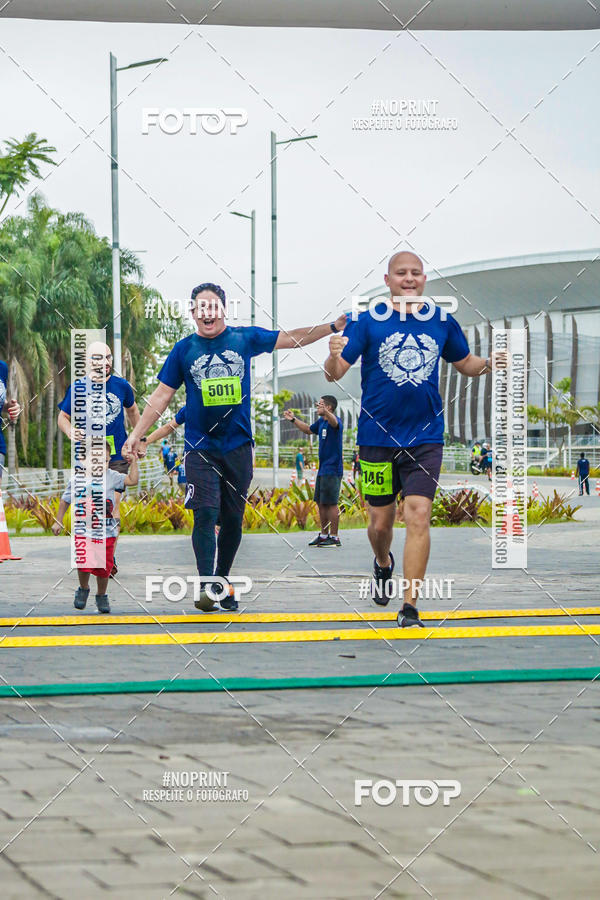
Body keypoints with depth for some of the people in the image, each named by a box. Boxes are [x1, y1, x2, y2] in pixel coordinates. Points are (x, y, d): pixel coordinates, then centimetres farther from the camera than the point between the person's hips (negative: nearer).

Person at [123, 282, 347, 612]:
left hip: (238, 445, 2)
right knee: (206, 514, -15)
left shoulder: (245, 338, 5)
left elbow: (292, 338, 12)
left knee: (233, 518, 6)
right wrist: (136, 434, 2)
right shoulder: (184, 349, 2)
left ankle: (222, 582, 19)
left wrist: (334, 326, 5)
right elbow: (162, 395, 6)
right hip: (200, 446, -2)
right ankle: (206, 585, -19)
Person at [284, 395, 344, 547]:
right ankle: (324, 535, 22)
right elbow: (308, 430, 34)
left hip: (332, 470, -9)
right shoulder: (321, 422, 14)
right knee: (320, 502, 13)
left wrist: (325, 412, -58)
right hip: (322, 469, 9)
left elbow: (334, 422, -39)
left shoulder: (335, 420, -13)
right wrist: (294, 420, 33)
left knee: (330, 503, -8)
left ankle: (334, 537, -4)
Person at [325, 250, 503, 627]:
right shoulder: (369, 321, -3)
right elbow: (334, 375, -7)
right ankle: (383, 564, 45)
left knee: (418, 515, -12)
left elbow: (465, 363, 19)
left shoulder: (442, 321, 4)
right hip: (378, 437, 0)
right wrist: (334, 356, -29)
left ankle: (410, 607, -8)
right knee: (381, 522, 10)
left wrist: (489, 363, -2)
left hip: (425, 436, 0)